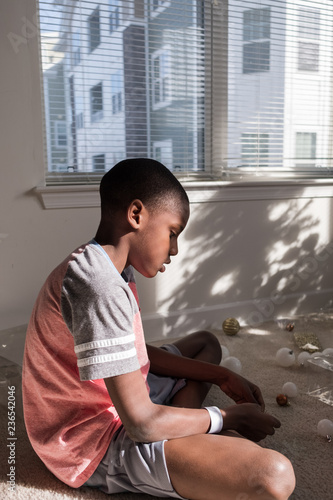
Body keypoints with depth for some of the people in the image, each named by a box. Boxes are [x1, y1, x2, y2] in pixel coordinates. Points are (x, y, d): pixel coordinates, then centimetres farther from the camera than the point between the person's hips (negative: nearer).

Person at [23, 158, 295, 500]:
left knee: (205, 342, 27)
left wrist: (221, 377, 8)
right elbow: (142, 423, -27)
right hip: (100, 445, -10)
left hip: (114, 403, 10)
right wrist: (230, 417, -11)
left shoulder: (112, 269, 5)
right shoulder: (99, 286, -29)